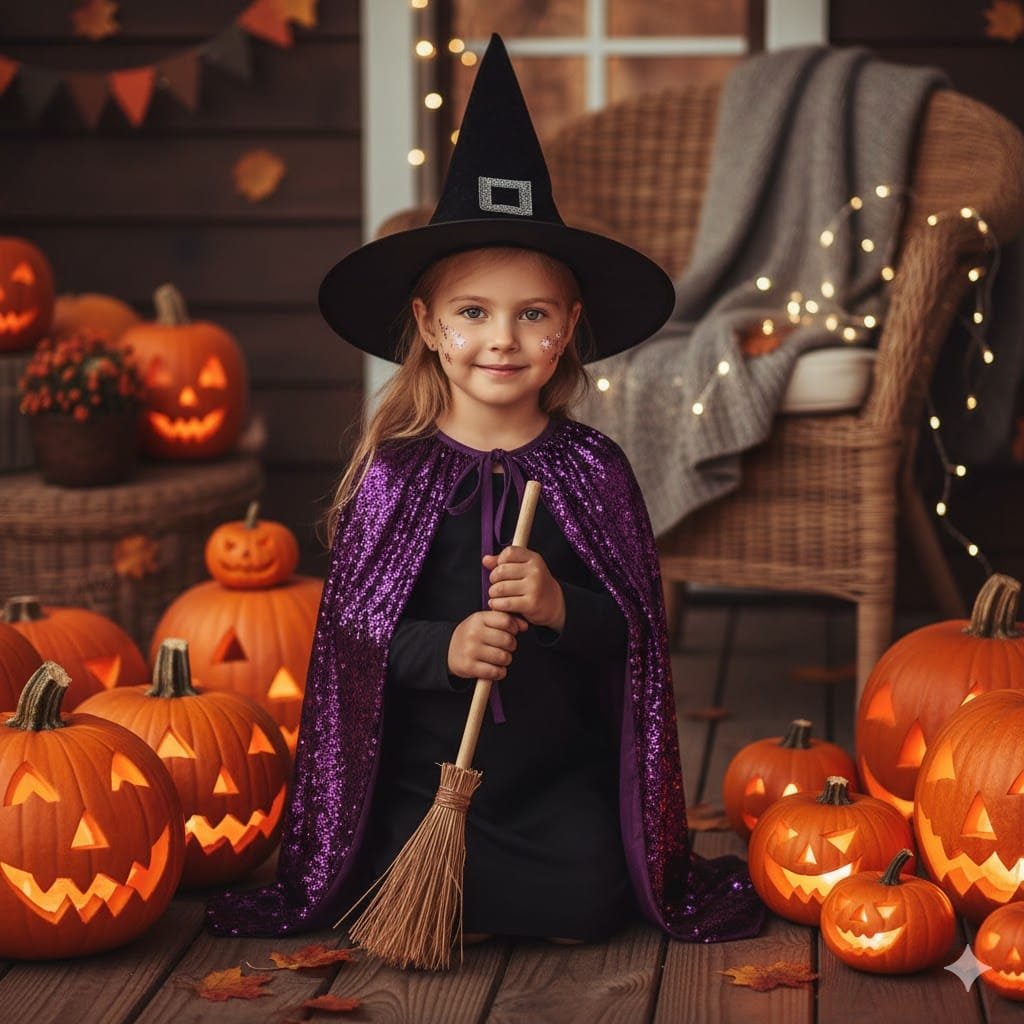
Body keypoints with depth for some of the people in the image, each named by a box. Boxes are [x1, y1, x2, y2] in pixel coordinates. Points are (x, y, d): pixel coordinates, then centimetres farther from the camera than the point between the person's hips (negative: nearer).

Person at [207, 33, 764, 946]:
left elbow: (638, 630, -3)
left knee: (582, 905, -11)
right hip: (423, 767, 0)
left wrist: (564, 607, -23)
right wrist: (441, 649, -24)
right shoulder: (395, 470, -5)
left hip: (562, 767, 0)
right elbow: (353, 621, -7)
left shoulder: (592, 469, -2)